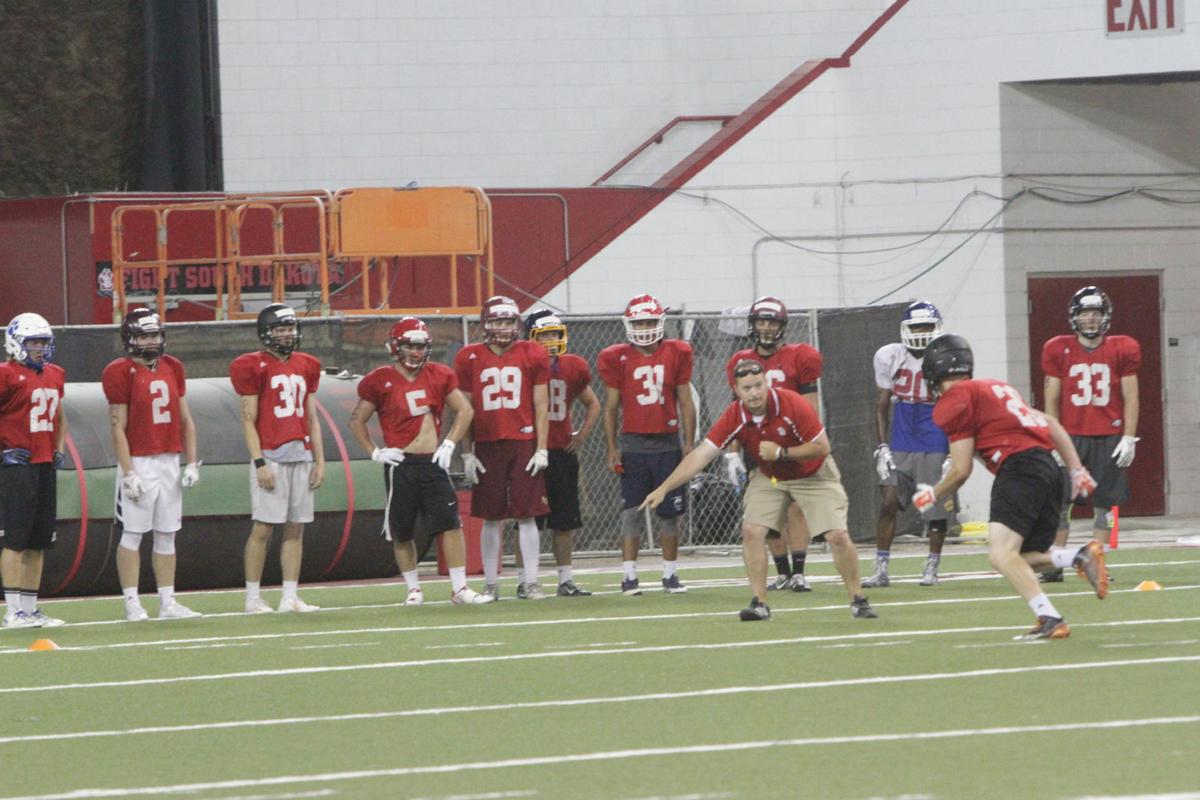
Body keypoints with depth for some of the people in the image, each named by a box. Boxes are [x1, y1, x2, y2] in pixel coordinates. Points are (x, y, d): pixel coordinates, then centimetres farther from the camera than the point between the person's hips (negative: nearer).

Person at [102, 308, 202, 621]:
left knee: (167, 534, 9)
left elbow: (185, 420, 14)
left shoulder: (172, 368, 10)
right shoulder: (122, 373, -8)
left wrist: (192, 463, 8)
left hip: (169, 462, 6)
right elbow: (118, 427, -10)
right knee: (132, 534, -3)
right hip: (139, 463, -6)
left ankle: (167, 602, 13)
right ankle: (132, 604, 0)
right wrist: (129, 473, -15)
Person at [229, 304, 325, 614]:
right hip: (271, 457, -6)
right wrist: (259, 463, -13)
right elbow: (248, 420, -6)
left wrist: (319, 460, 12)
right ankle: (253, 598, -1)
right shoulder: (254, 367, -3)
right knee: (263, 527, -6)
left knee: (296, 528, 5)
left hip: (301, 455, 6)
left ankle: (290, 597, 9)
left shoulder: (305, 366, 15)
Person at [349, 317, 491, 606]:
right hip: (400, 465, -2)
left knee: (451, 523, -7)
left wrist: (450, 444, 3)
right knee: (401, 533, 4)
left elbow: (464, 411, 14)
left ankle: (459, 588, -5)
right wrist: (375, 452, -4)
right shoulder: (381, 381, -3)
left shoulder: (439, 376, 6)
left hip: (433, 462, 2)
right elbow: (357, 420, 5)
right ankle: (413, 589, 19)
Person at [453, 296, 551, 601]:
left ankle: (529, 582, 2)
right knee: (491, 518, 4)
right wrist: (467, 453, 4)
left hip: (524, 443, -1)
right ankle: (491, 584, 9)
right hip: (487, 446, 1)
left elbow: (541, 406, 5)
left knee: (527, 516, -2)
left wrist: (541, 449, -1)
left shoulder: (532, 356, 4)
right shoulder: (470, 358, 5)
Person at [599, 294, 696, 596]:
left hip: (668, 443, 1)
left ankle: (670, 574, 13)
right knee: (631, 512, -3)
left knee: (671, 513, 5)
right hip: (633, 444, -1)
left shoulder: (677, 354, 4)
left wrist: (689, 443, 3)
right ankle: (629, 576, -1)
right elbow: (610, 407, 3)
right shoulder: (617, 359, 0)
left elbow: (685, 402, 8)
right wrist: (611, 449, -1)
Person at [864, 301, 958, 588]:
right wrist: (882, 447, 2)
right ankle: (880, 569, -1)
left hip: (935, 448, -2)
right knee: (889, 503, -6)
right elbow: (882, 405, 9)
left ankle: (932, 567, 19)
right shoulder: (890, 358, 1)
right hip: (900, 444, 2)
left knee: (938, 509, 2)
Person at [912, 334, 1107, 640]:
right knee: (1023, 556, 19)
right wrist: (1077, 469, 25)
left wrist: (931, 496, 17)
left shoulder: (954, 401, 1)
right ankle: (1081, 557, -4)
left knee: (1001, 554, -18)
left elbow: (961, 471, 0)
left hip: (1019, 469, -9)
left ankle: (1051, 620, -31)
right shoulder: (995, 387, 27)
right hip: (1049, 468, 9)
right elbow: (1051, 426, 27)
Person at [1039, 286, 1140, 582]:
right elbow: (1052, 400, 4)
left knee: (1104, 504, 2)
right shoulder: (1059, 351, 2)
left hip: (1109, 438, 0)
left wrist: (1129, 438, -3)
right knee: (1059, 503, -2)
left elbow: (1130, 398, 4)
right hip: (1071, 435, 0)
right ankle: (1054, 566, 5)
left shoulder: (1122, 350, 2)